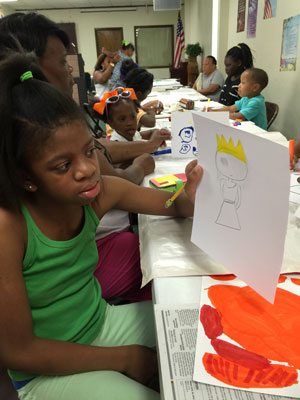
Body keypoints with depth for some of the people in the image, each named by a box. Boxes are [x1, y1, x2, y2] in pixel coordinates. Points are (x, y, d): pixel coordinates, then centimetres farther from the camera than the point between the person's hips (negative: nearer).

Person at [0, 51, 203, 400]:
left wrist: (189, 197, -25)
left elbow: (174, 205, 0)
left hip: (101, 319, 5)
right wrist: (124, 359, -16)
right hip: (46, 370, -4)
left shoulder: (99, 193, -16)